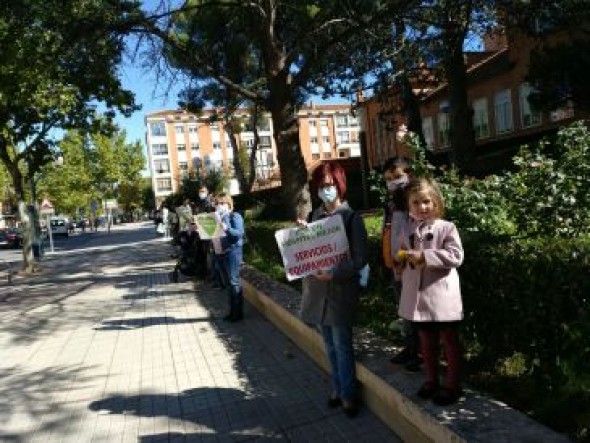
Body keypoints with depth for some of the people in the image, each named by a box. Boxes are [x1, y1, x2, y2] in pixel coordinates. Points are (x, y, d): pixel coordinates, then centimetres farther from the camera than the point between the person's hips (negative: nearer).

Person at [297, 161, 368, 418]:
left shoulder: (351, 218, -7)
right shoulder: (314, 216, 8)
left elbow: (360, 259, -10)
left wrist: (334, 273, -22)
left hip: (341, 289, -5)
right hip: (317, 289, 5)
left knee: (342, 346, 3)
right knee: (330, 345, 16)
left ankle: (348, 395, 18)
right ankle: (338, 388, 31)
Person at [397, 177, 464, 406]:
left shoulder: (446, 228, -11)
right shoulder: (408, 230, 6)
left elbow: (456, 256, -21)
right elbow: (402, 258, 19)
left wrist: (425, 256, -25)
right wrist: (404, 257, -3)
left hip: (441, 295, -5)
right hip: (418, 294, 5)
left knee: (449, 339, 10)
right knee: (426, 339, 18)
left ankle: (452, 384, 24)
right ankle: (431, 379, 34)